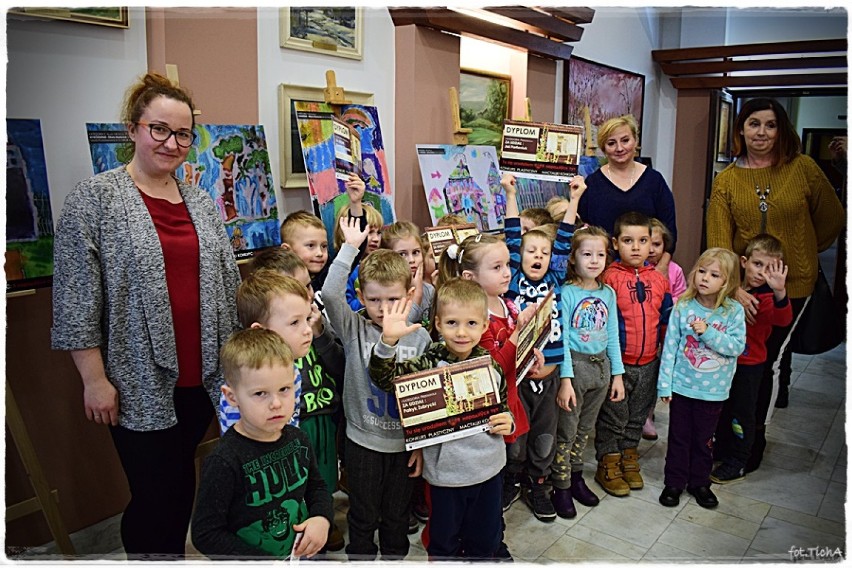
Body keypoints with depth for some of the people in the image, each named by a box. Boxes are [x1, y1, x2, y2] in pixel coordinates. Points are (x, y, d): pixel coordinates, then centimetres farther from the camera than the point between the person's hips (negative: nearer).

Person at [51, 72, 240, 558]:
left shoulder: (203, 203, 9)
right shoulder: (95, 199, -6)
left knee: (182, 485, 16)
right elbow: (77, 299, -8)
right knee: (154, 493, 4)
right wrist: (94, 378, -10)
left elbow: (228, 285, 14)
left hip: (202, 376, 5)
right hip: (139, 382, -4)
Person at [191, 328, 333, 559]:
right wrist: (262, 562, -22)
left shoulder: (298, 440, -9)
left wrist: (322, 518, -12)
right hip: (249, 558, -4)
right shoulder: (223, 463, -25)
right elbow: (205, 534, -20)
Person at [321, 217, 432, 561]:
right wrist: (351, 246, -26)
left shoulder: (420, 338, -5)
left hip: (404, 442, 1)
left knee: (397, 516, 19)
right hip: (363, 441, -1)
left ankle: (395, 558, 41)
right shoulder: (354, 330, -9)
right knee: (363, 518, 15)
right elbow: (330, 293, -27)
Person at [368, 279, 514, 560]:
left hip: (489, 468, 3)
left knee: (485, 542, 23)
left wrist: (507, 421, -10)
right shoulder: (430, 363, -15)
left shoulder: (491, 364, -5)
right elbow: (385, 378, -27)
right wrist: (388, 340, -41)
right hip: (446, 471, -3)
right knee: (444, 542, 18)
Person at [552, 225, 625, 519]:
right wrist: (565, 379, -17)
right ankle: (561, 487, 18)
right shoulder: (567, 293, -11)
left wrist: (617, 373, 7)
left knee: (585, 429, 18)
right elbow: (562, 339, -13)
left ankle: (576, 477, 33)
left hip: (601, 365, 5)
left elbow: (612, 336, 10)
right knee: (567, 431, 4)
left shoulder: (608, 293, 5)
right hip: (575, 365, -5)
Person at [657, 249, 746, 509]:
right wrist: (665, 384, -5)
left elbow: (737, 347, -14)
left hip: (713, 390, 0)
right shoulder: (683, 307, -9)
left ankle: (699, 482, 34)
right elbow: (670, 346, -6)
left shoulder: (734, 311, -8)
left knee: (704, 439, 16)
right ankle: (674, 482, 27)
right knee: (679, 437, 11)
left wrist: (707, 332, -26)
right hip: (681, 386, 0)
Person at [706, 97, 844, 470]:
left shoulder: (802, 168, -6)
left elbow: (832, 219, 9)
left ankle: (753, 443, 21)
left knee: (769, 360, 3)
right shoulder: (726, 181, -2)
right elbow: (719, 242, -11)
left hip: (791, 284, -1)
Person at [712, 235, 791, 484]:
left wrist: (779, 292, -53)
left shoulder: (767, 297, -16)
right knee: (721, 407, 20)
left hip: (749, 364, -5)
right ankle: (722, 449, 40)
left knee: (742, 412, 6)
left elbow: (783, 319, -38)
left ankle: (736, 463, 23)